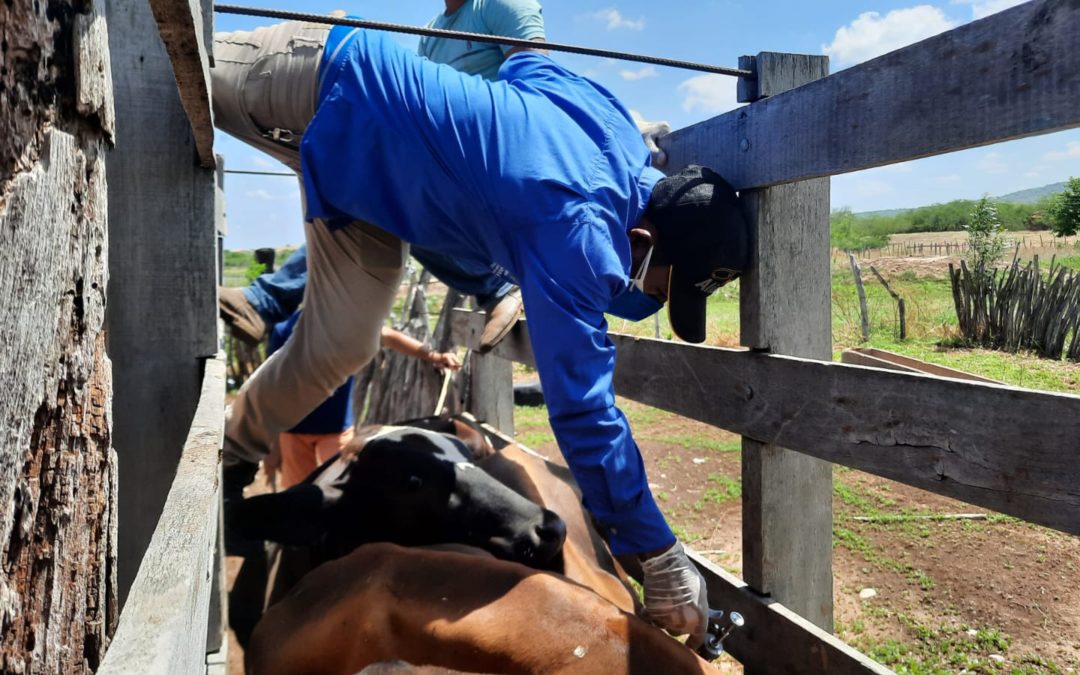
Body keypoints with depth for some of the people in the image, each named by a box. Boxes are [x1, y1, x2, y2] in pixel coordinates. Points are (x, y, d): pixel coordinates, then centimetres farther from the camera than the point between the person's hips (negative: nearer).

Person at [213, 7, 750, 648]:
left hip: (359, 177, 9)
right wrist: (663, 558, -29)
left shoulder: (610, 116, -12)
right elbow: (583, 406, -37)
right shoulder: (576, 231, -38)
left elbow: (526, 61, 9)